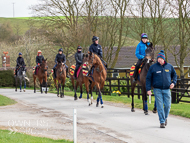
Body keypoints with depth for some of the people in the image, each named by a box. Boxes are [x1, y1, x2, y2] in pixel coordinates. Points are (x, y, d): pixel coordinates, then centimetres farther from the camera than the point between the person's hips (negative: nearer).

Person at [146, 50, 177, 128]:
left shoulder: (169, 66, 5)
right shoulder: (153, 67, -1)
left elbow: (174, 75, 19)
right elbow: (148, 78, 1)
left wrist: (173, 82, 1)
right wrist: (148, 89, -7)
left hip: (167, 89, 2)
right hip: (157, 90, -2)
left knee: (167, 105, 1)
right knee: (160, 106, -4)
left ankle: (165, 118, 27)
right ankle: (162, 122, 2)